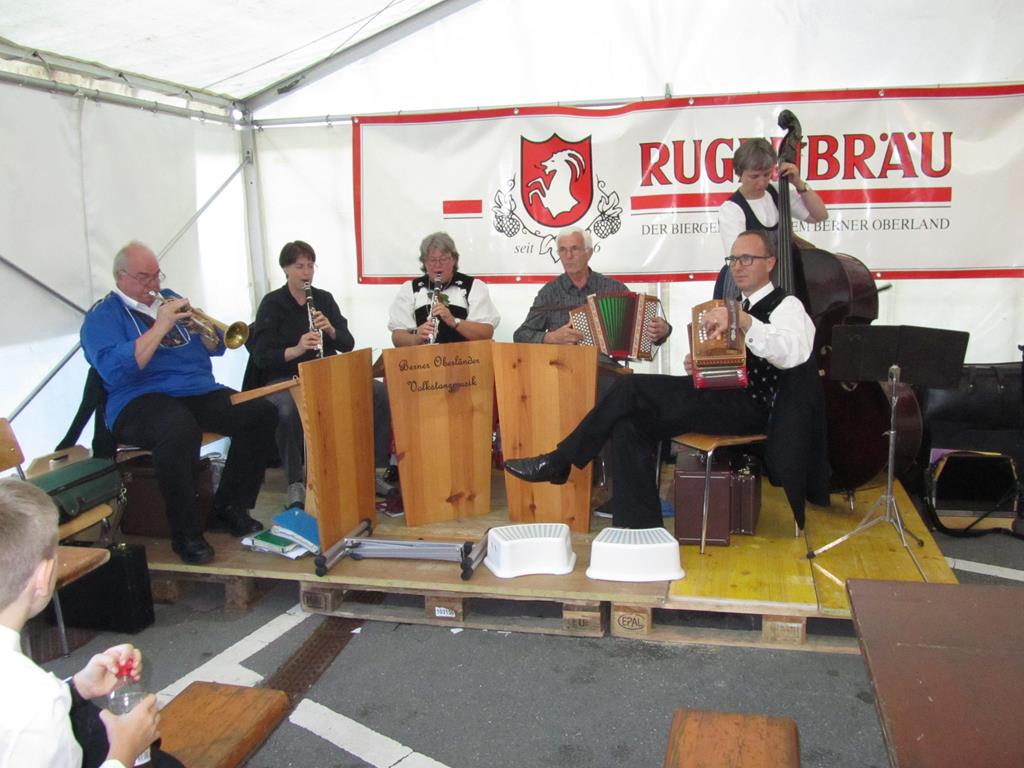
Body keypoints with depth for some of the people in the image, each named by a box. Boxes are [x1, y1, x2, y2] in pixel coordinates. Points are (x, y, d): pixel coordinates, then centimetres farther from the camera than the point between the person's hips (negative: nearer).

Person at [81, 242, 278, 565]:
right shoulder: (102, 317, 3)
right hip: (143, 399, -6)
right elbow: (114, 369, -17)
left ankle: (230, 507, -2)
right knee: (180, 430, -40)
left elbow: (216, 348, 19)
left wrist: (200, 328, -4)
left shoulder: (170, 299, 21)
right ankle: (185, 533, -22)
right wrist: (160, 326, -18)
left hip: (201, 392, 6)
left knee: (262, 413, -17)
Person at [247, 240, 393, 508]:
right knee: (289, 410, -40)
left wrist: (330, 330, -15)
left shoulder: (324, 299, 11)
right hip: (285, 380, -4)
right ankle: (295, 483, -24)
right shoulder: (271, 303, -2)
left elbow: (348, 345, 6)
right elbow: (260, 357, -11)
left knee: (381, 393, -19)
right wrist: (296, 350, -28)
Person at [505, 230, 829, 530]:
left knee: (630, 388, -19)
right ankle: (639, 529, -11)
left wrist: (744, 321, -40)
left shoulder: (786, 306, -2)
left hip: (747, 405, -8)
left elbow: (794, 353, -25)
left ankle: (558, 463, -7)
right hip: (719, 398, 8)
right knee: (630, 423, -14)